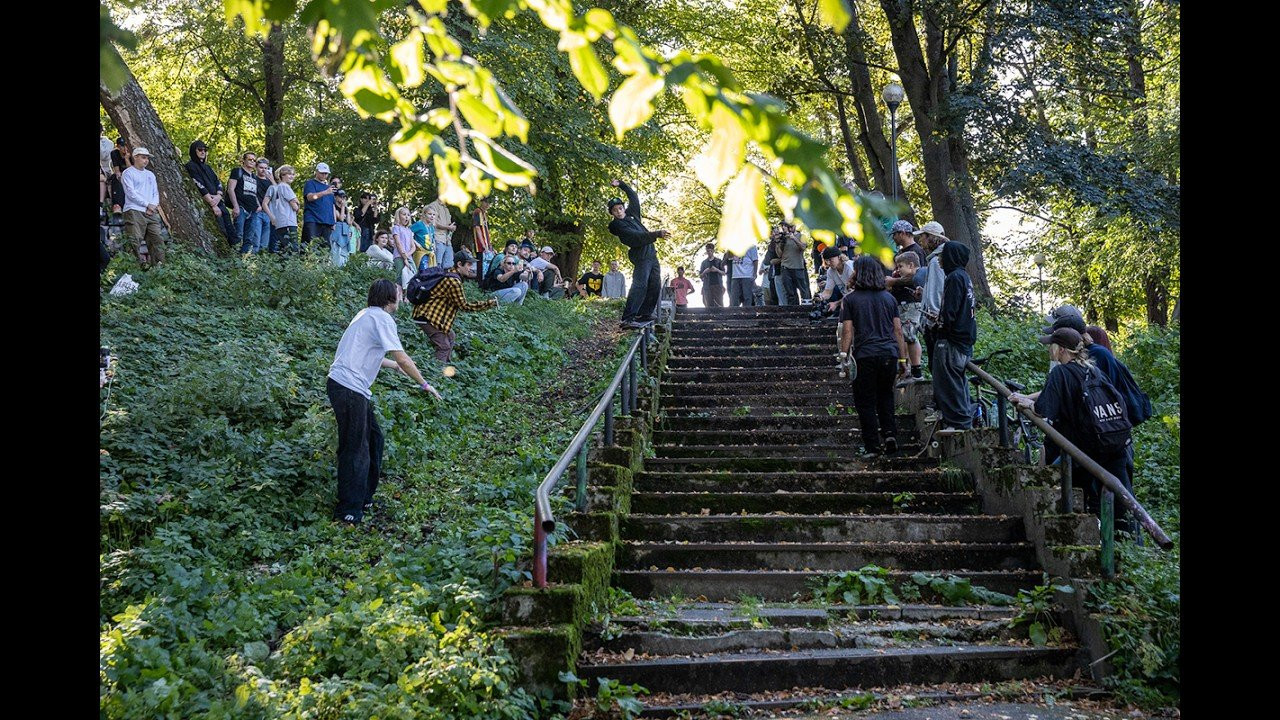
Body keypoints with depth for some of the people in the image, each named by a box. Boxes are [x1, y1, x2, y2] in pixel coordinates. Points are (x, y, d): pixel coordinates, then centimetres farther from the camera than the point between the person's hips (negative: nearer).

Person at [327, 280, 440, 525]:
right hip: (349, 387, -10)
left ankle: (364, 497, 28)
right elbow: (402, 359, -14)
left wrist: (397, 365, 42)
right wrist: (424, 385, -4)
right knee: (355, 449, -5)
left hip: (354, 388, 10)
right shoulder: (382, 318, -10)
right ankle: (348, 511, 0)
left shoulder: (367, 315, 19)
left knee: (373, 438, 19)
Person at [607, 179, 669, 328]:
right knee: (640, 285, -23)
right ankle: (627, 318, -34)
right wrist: (657, 234, -29)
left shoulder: (631, 213, 14)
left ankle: (644, 313, 12)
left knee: (655, 286, 5)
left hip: (652, 255, 9)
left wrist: (621, 184, 23)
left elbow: (634, 197, 29)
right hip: (641, 257, -9)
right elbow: (637, 237, -22)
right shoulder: (617, 225, -10)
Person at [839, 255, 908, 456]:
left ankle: (872, 446, 5)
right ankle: (890, 434, 5)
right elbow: (898, 330, 10)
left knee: (865, 402, 6)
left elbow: (847, 332, -5)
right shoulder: (888, 297, 11)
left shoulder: (850, 299, 0)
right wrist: (902, 359, 14)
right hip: (889, 354, 4)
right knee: (885, 396, 21)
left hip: (865, 356, -4)